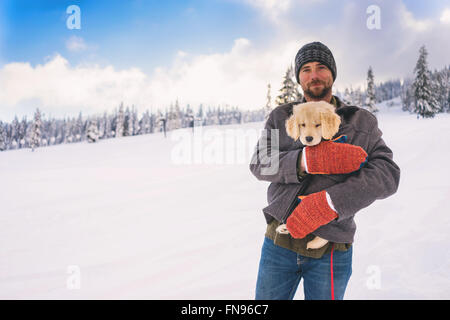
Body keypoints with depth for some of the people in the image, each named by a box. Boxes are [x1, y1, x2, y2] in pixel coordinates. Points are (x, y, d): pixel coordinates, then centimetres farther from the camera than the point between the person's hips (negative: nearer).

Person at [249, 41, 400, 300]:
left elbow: (387, 174, -11)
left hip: (331, 252, -1)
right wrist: (305, 160, -25)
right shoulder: (280, 117, 5)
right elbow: (259, 163, -7)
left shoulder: (362, 122, 1)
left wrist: (329, 202, -24)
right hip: (280, 242, 2)